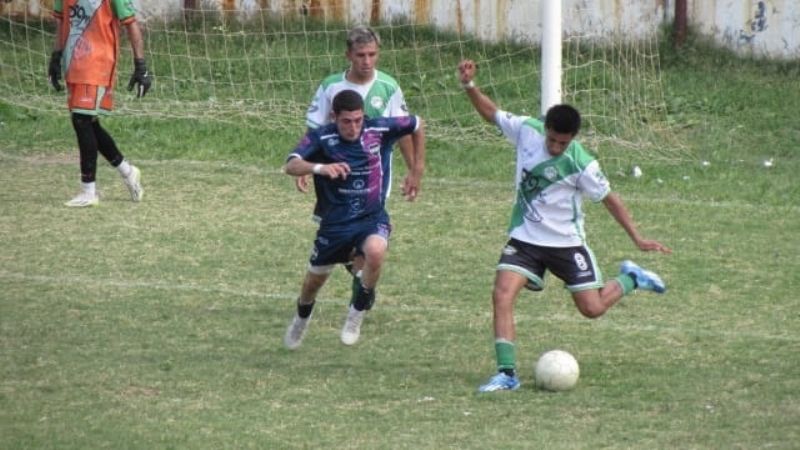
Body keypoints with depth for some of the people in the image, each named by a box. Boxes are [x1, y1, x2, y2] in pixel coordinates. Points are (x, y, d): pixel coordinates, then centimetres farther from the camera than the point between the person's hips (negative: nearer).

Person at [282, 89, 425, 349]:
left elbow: (417, 126, 8)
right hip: (335, 221, 1)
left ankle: (358, 311, -8)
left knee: (375, 250, -34)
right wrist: (319, 167, -50)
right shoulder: (321, 138, -16)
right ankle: (302, 317, 52)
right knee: (315, 278, 16)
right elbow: (291, 166, -31)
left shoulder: (379, 130, -11)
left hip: (372, 218, -1)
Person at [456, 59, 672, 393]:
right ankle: (507, 373, -15)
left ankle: (630, 280, 31)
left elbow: (609, 198, -10)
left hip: (566, 242, -3)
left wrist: (637, 238, -10)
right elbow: (490, 112, 4)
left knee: (592, 308, 0)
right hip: (524, 238, 3)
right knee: (502, 295, -18)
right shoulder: (526, 130, -12)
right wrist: (469, 86, -11)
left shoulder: (580, 164, -22)